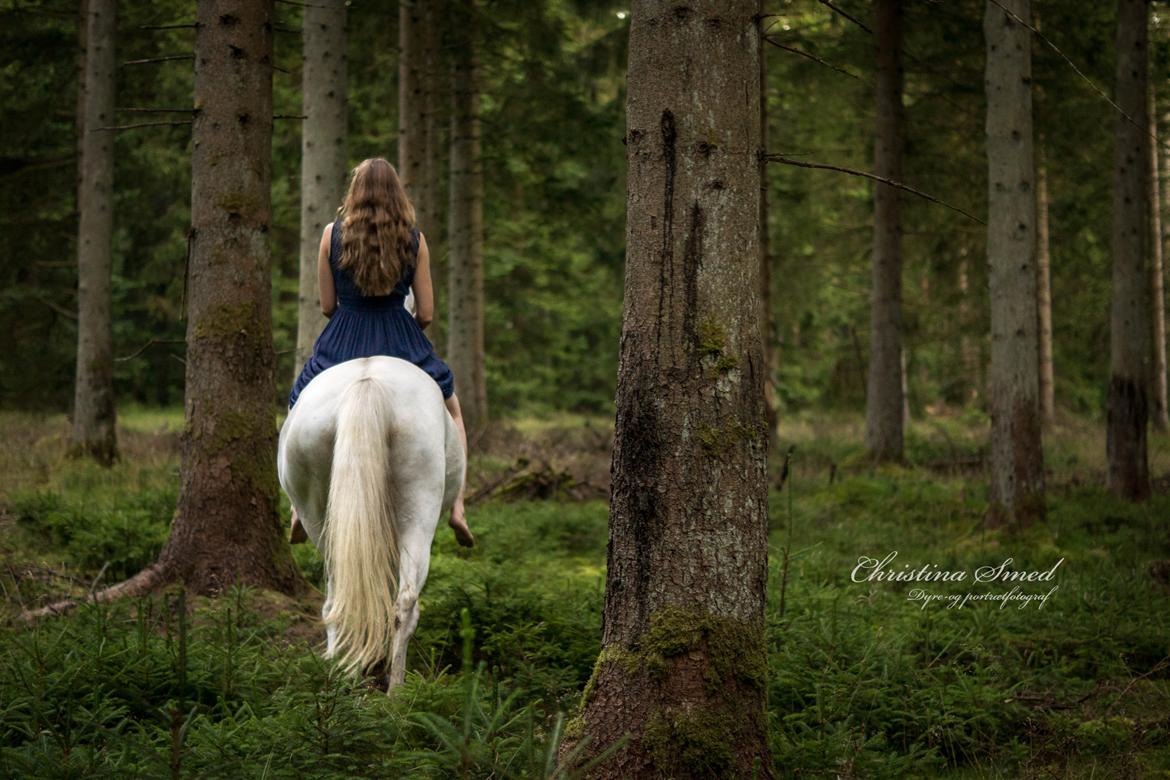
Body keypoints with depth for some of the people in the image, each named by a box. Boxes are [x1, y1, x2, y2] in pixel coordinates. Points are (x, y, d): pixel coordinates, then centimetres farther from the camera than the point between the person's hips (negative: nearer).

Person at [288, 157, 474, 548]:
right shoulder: (414, 239, -4)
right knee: (452, 412, 25)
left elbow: (327, 306, 0)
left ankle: (300, 507, 11)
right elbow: (426, 313, -3)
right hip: (402, 345, 0)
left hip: (341, 343, 0)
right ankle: (457, 508, 13)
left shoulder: (332, 234, -5)